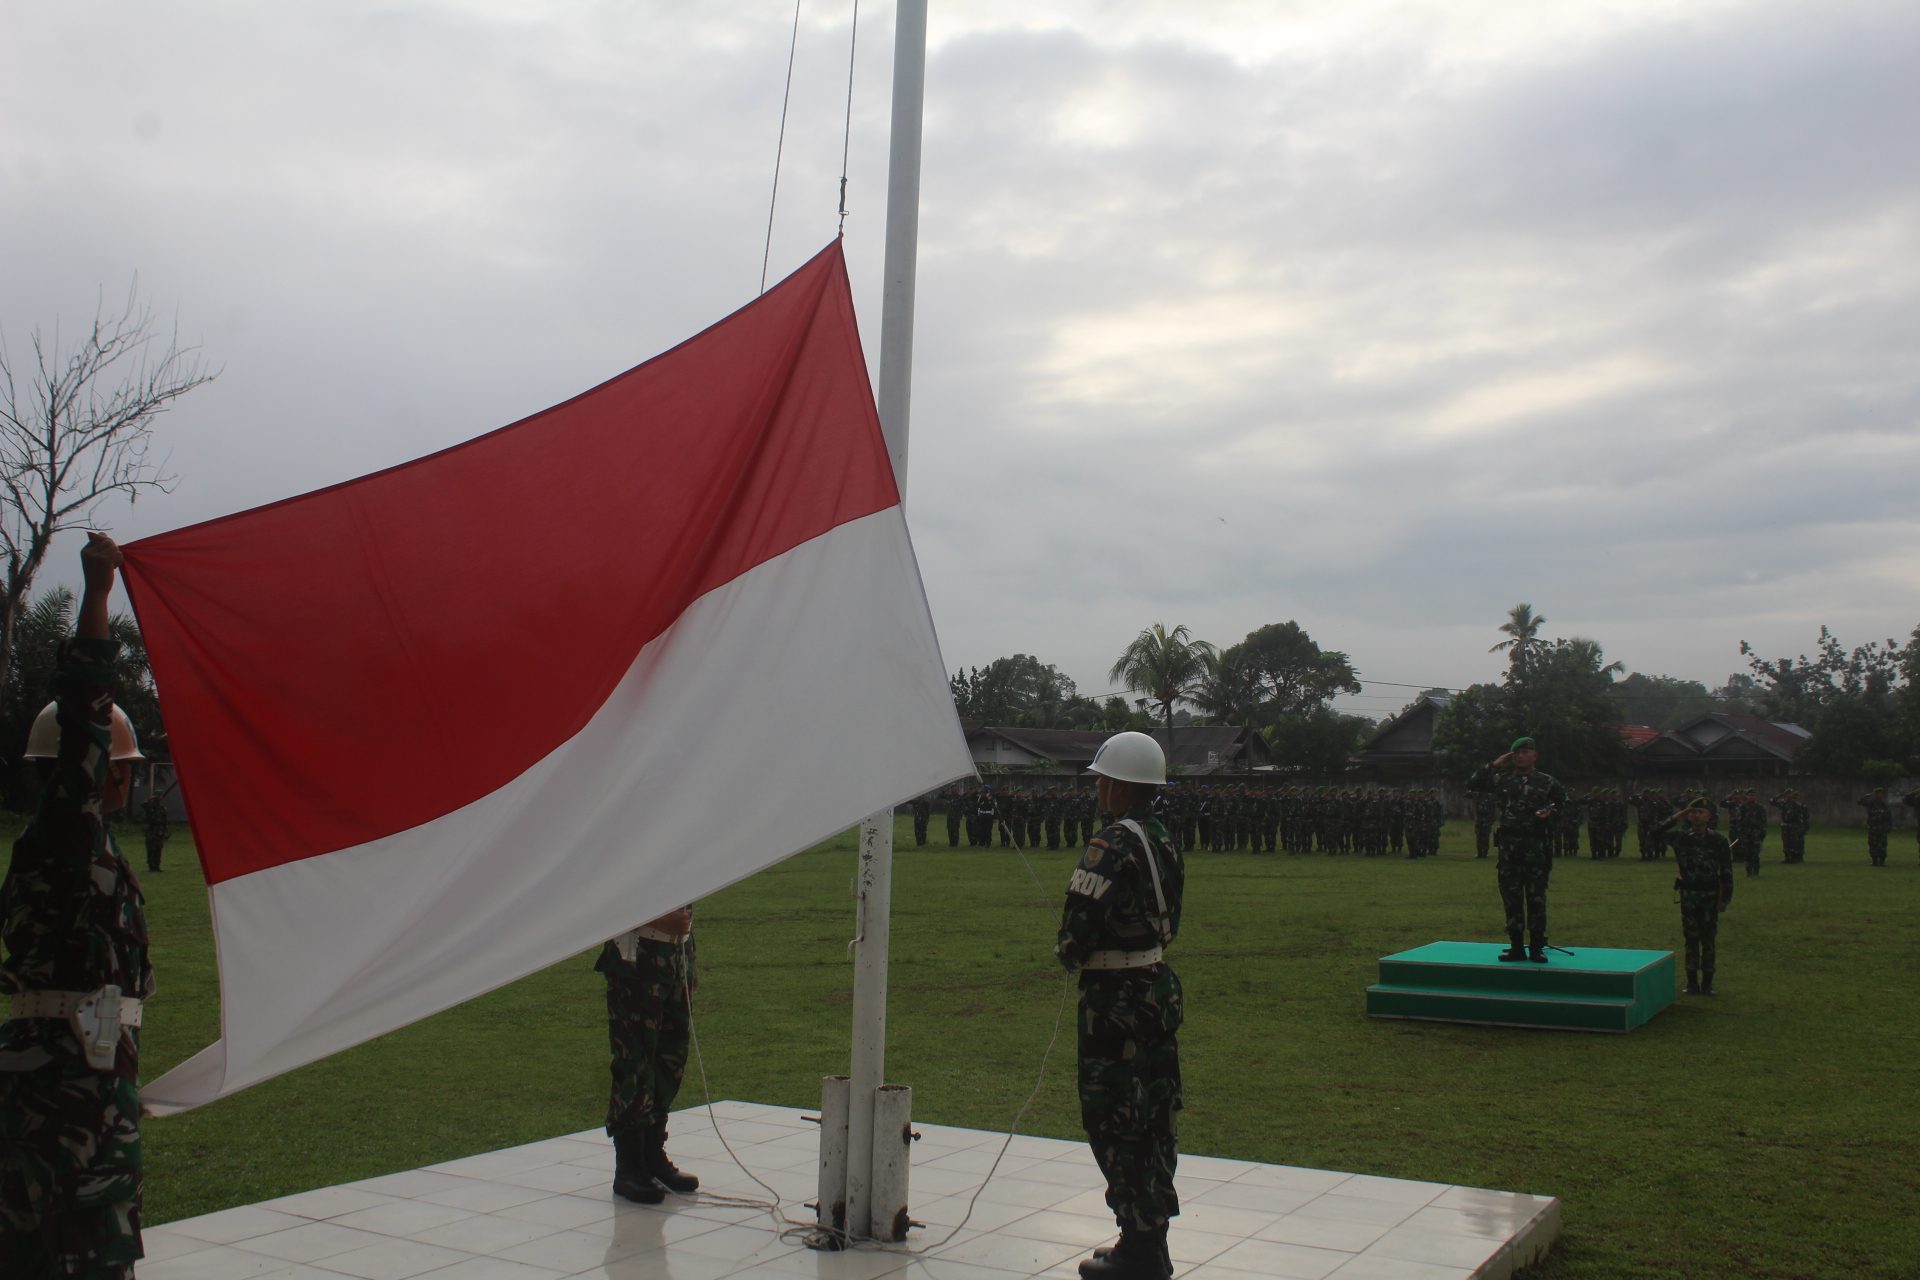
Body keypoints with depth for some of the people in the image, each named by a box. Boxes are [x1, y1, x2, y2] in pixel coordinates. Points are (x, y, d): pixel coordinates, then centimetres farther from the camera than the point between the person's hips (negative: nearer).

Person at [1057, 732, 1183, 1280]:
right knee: (1153, 1120, 15)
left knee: (1116, 1122, -1)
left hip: (1116, 996, -9)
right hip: (1159, 985, 9)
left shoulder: (1113, 844, -19)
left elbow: (1081, 920, -23)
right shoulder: (1163, 840, 9)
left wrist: (1069, 955, -1)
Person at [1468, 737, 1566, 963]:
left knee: (1536, 899, -1)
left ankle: (1537, 948, 5)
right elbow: (1472, 783, 10)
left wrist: (1550, 812, -8)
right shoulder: (1502, 780, 10)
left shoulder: (1546, 782, 5)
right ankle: (1516, 947, 12)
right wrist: (1494, 765, 5)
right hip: (1508, 848, 3)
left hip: (1536, 848, -3)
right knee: (1511, 900, 5)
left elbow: (1565, 802, 11)